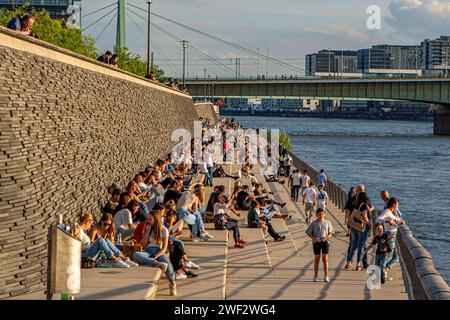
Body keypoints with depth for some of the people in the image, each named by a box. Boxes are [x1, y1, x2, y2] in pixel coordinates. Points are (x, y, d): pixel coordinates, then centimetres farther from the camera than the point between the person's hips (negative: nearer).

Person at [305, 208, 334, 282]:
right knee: (317, 258, 5)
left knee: (325, 259, -3)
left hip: (325, 241, 0)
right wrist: (314, 238, -13)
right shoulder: (314, 223, 2)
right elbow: (308, 232, 3)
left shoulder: (327, 223, 6)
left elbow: (330, 233, 8)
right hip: (316, 242, 0)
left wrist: (327, 237, -12)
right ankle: (316, 276, 13)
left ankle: (326, 276, 2)